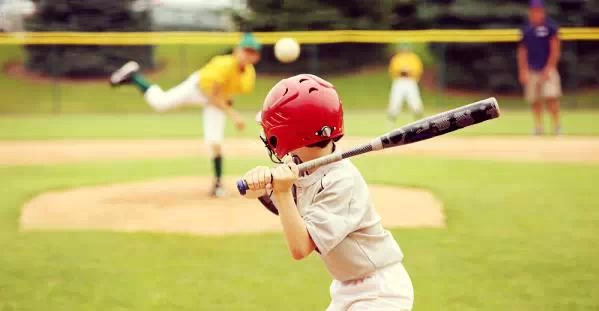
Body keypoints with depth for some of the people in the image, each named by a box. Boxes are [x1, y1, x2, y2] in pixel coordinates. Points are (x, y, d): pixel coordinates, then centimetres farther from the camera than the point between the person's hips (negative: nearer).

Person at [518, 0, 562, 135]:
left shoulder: (550, 26, -2)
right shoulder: (526, 30, 11)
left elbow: (555, 49, -6)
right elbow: (522, 52, 14)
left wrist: (549, 68, -13)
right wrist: (522, 71, 5)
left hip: (547, 69, -4)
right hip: (531, 71, 4)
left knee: (551, 97, -14)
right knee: (534, 101, 5)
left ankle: (556, 127, -7)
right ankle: (538, 127, 14)